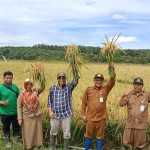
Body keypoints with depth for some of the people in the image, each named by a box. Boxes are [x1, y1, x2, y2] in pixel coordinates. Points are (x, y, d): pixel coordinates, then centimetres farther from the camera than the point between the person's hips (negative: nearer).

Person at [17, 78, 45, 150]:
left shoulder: (35, 91, 2)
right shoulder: (21, 95, -1)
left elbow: (43, 87, -14)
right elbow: (19, 107, -1)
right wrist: (20, 118, -7)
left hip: (37, 115, 2)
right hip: (27, 117, -1)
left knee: (37, 131, 10)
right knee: (28, 133, 6)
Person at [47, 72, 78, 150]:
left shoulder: (69, 87, -4)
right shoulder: (53, 88, 0)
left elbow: (75, 82, -22)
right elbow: (49, 101, 6)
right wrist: (50, 111, -5)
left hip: (66, 114, -1)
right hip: (55, 114, 2)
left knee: (67, 133, 7)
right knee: (53, 132, 17)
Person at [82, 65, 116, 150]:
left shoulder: (105, 89, -1)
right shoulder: (88, 89, 1)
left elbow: (112, 82, -18)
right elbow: (84, 102, 6)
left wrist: (113, 71, -31)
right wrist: (83, 114, 3)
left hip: (101, 118, 0)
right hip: (90, 118, 1)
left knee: (100, 136, 10)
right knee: (88, 135, 11)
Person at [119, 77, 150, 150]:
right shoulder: (129, 95, 0)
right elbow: (121, 104, -7)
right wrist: (123, 96, -25)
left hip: (141, 124, -1)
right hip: (130, 123, 1)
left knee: (139, 144, 15)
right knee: (126, 142, 15)